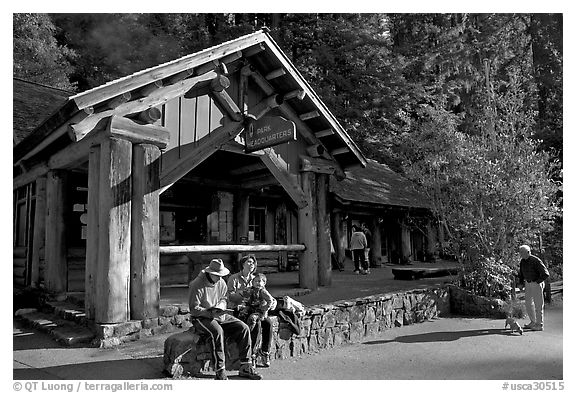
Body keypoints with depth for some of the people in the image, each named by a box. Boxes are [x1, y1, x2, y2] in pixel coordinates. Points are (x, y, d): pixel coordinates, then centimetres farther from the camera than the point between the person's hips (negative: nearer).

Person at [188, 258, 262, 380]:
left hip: (220, 315, 7)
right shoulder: (197, 285, -15)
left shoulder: (221, 283, 5)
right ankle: (220, 371, -28)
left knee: (243, 328, -12)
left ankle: (245, 367, -8)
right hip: (201, 318, -6)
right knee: (217, 331, -38)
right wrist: (211, 313, -26)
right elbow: (194, 308, -15)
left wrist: (219, 307, -8)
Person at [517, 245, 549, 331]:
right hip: (528, 284, 7)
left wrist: (537, 282, -15)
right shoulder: (522, 261, 4)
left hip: (536, 284, -7)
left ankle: (539, 325, 8)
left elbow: (546, 274, -20)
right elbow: (521, 274, 19)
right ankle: (533, 322, 24)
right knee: (528, 304, 11)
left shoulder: (536, 261, -20)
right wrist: (521, 283, 11)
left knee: (538, 305, -1)